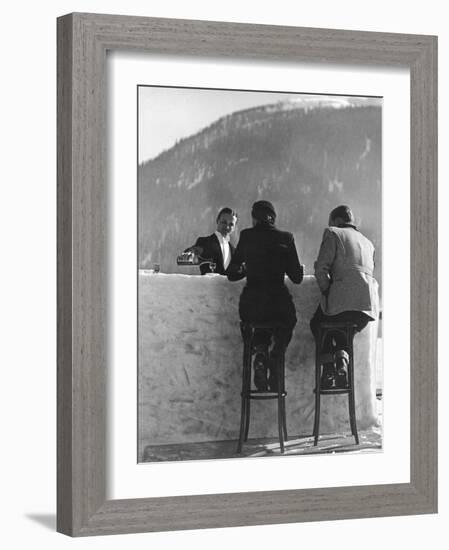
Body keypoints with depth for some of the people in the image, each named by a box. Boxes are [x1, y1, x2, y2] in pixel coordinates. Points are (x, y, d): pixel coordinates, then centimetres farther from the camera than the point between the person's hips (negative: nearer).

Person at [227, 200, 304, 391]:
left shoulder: (246, 236, 4)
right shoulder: (286, 238, 3)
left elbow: (232, 274, 10)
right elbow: (296, 277, 5)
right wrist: (301, 269, 28)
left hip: (250, 305, 1)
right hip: (279, 302, -1)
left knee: (260, 321, 34)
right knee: (288, 321, 33)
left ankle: (260, 353, 7)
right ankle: (274, 359, 11)